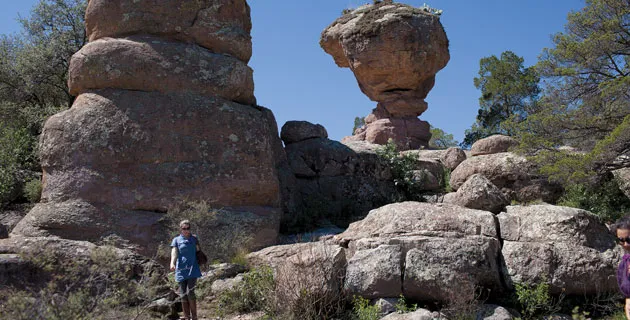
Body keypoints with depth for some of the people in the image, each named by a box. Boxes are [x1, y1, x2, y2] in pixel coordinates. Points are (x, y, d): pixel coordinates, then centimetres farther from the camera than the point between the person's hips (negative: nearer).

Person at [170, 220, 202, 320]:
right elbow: (174, 252, -8)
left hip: (192, 269, -1)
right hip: (181, 270, 1)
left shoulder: (194, 239, 12)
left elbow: (198, 251, 18)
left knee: (190, 293, -12)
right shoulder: (176, 240, 6)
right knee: (183, 295, 3)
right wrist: (172, 263, -26)